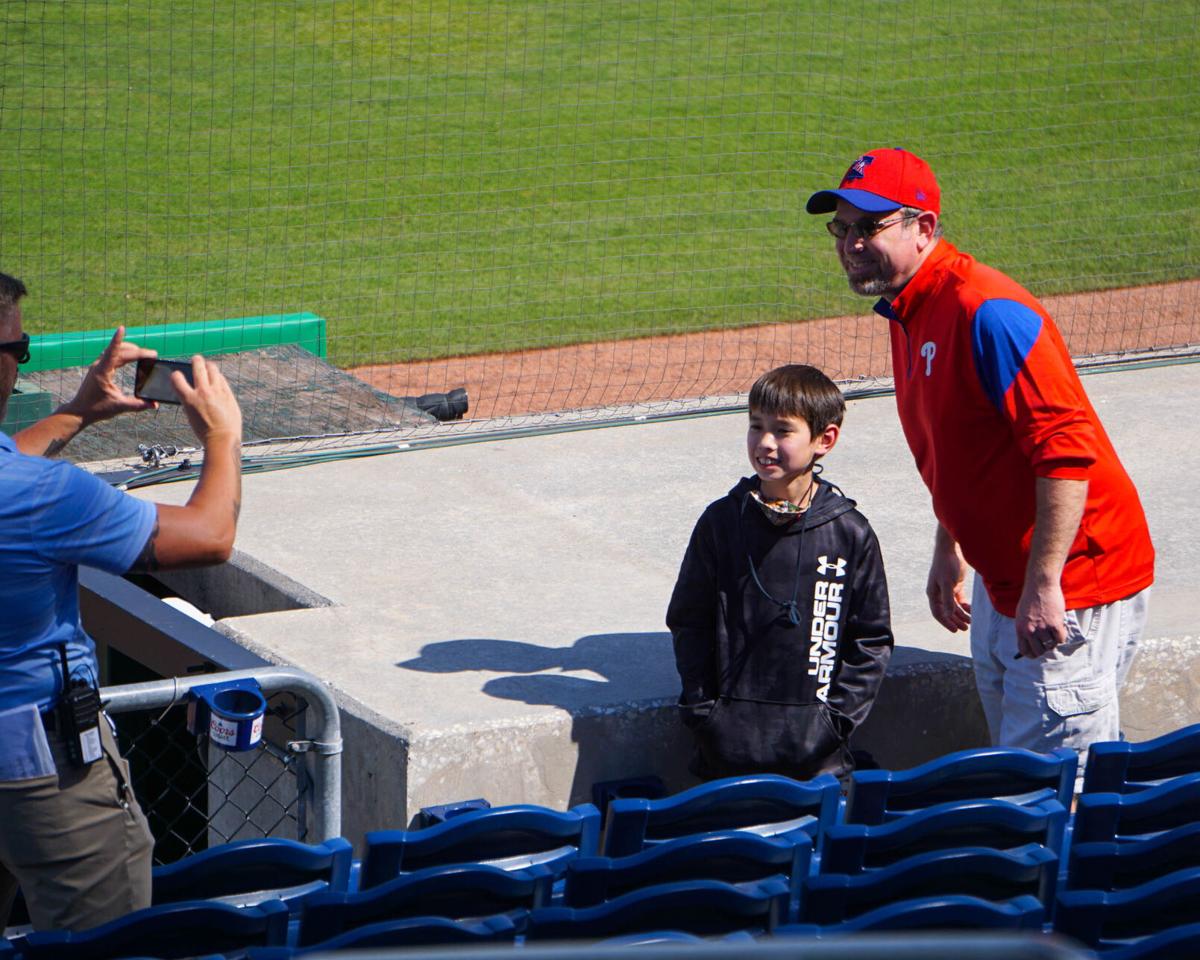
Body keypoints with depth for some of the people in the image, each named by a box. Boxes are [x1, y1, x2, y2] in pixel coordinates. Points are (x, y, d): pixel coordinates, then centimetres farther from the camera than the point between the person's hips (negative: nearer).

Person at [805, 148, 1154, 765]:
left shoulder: (985, 311, -22)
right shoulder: (907, 314, 9)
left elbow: (1067, 447, -27)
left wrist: (1043, 586, -28)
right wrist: (948, 551, 24)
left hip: (1069, 588, -10)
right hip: (1001, 585, 10)